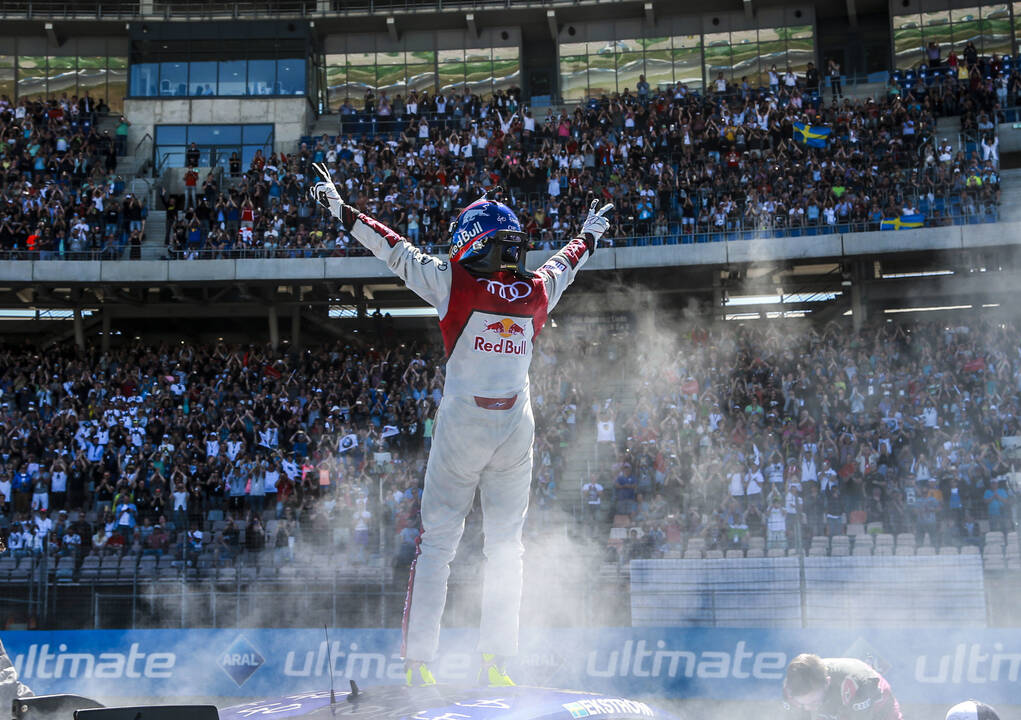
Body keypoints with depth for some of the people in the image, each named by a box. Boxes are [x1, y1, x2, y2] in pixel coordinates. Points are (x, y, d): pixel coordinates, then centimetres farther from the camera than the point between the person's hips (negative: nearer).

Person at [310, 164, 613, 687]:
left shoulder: (455, 283, -8)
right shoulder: (537, 291, 3)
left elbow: (395, 250, 0)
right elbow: (567, 261, 24)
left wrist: (340, 208, 12)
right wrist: (591, 232, 46)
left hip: (462, 423, -3)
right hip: (517, 427, 3)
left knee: (437, 540, 2)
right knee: (506, 543, 9)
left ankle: (417, 661, -1)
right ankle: (495, 660, 6)